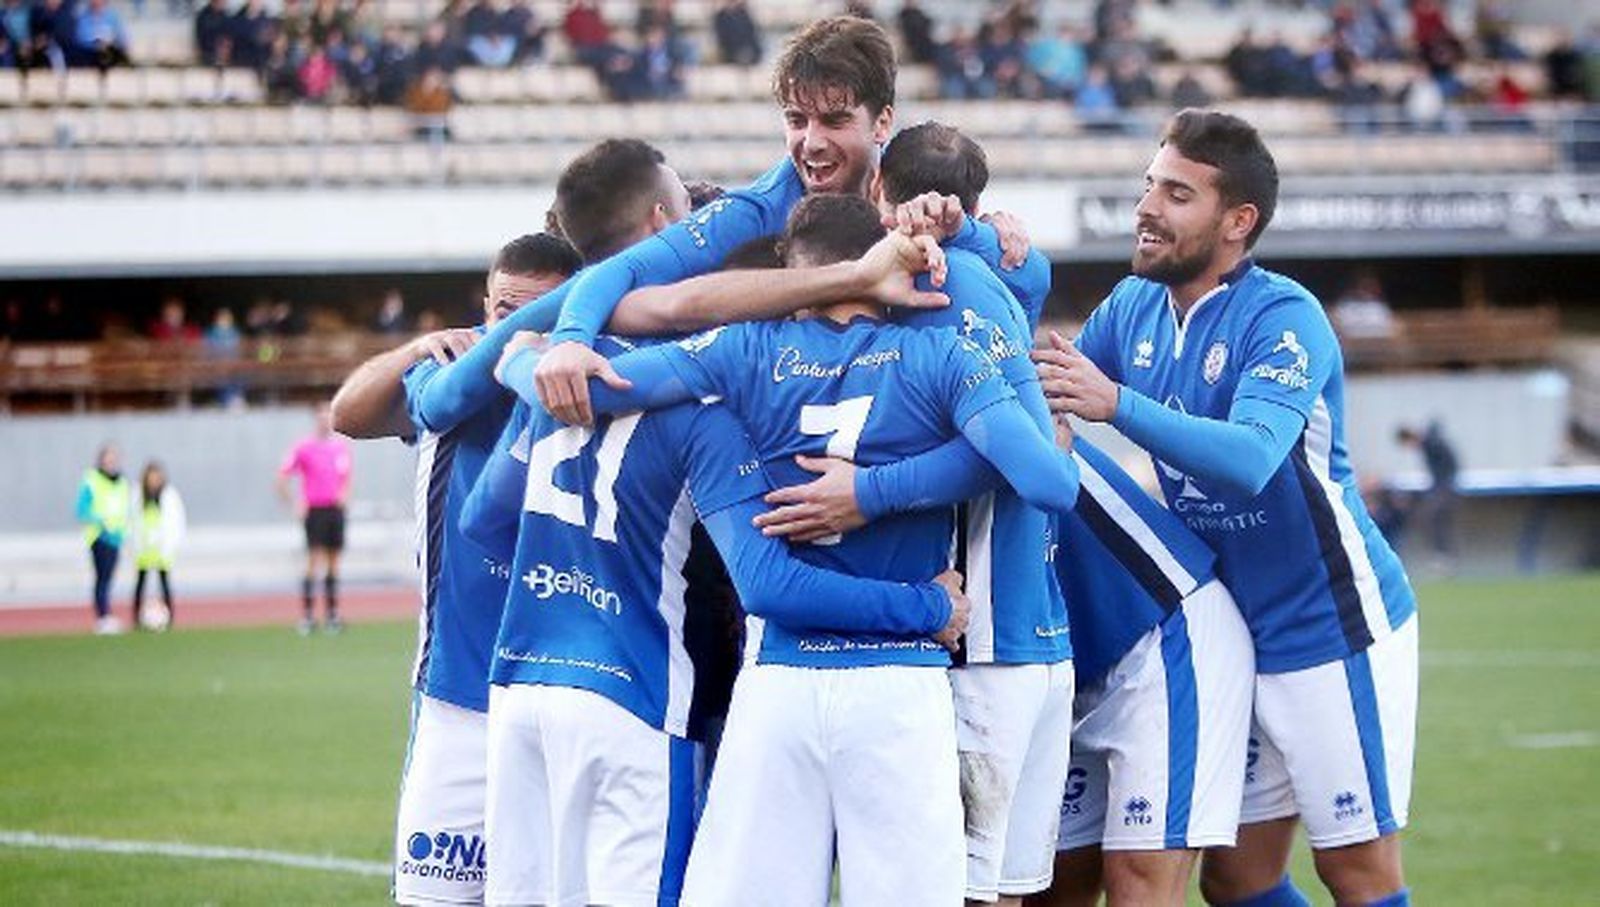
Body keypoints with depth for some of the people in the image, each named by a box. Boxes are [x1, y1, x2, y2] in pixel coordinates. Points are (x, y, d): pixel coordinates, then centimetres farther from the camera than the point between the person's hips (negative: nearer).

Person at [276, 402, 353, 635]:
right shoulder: (304, 448, -5)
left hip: (336, 509, 5)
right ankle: (307, 614, -10)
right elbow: (282, 478, -4)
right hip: (314, 509, -5)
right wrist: (294, 504, -9)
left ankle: (332, 613, 12)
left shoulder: (342, 445, 10)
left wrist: (344, 494, 5)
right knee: (314, 560, -11)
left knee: (333, 562, 7)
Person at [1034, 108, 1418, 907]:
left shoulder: (1283, 318, -19)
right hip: (1235, 631, 7)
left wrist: (1119, 404, -41)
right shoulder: (1134, 307, 5)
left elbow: (1251, 459, -33)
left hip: (1332, 625, -7)